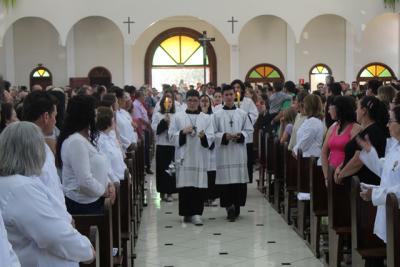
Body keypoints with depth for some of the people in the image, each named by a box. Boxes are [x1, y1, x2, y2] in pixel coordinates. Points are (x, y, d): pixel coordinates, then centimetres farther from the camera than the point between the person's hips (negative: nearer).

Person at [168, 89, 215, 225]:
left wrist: (203, 136, -17)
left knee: (199, 185, -4)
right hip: (184, 156, -1)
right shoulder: (178, 117, 8)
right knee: (185, 185, -1)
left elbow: (211, 138, 3)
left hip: (200, 156, 1)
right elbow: (172, 135, 5)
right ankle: (187, 213, 9)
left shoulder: (206, 118, 10)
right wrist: (183, 132, -11)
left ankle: (196, 213, 1)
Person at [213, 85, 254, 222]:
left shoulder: (242, 114, 8)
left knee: (239, 179, 1)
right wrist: (225, 136, -14)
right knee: (226, 179, -7)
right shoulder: (217, 115, 4)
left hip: (239, 150, 2)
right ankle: (229, 206, -7)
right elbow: (213, 133, 2)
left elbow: (249, 130, 9)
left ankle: (236, 207, 10)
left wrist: (240, 136, -10)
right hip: (224, 151, -1)